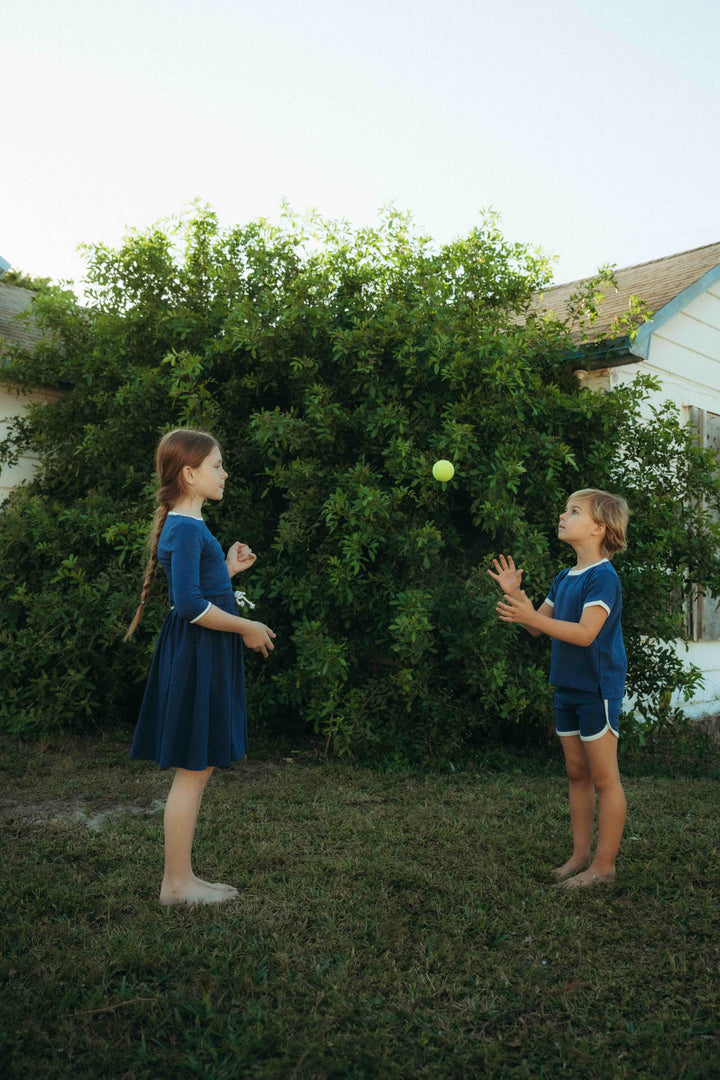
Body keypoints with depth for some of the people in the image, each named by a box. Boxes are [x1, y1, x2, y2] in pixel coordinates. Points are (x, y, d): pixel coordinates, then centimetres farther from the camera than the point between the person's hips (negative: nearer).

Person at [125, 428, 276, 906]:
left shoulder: (189, 526, 16)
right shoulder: (186, 529, -16)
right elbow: (190, 604, -24)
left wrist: (229, 568, 15)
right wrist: (247, 628, -15)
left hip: (204, 657, 10)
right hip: (197, 658, -10)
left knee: (197, 771, 14)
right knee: (193, 771, -1)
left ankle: (181, 878, 24)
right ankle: (177, 884, 11)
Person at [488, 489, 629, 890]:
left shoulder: (604, 576, -15)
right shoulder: (565, 578, 12)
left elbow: (585, 632, -24)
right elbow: (539, 624, 12)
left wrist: (532, 618, -30)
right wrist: (515, 596, -2)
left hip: (598, 689, -9)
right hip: (568, 688, 9)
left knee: (604, 778, 0)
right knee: (577, 774, 13)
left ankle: (604, 864, 9)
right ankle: (580, 855, 23)